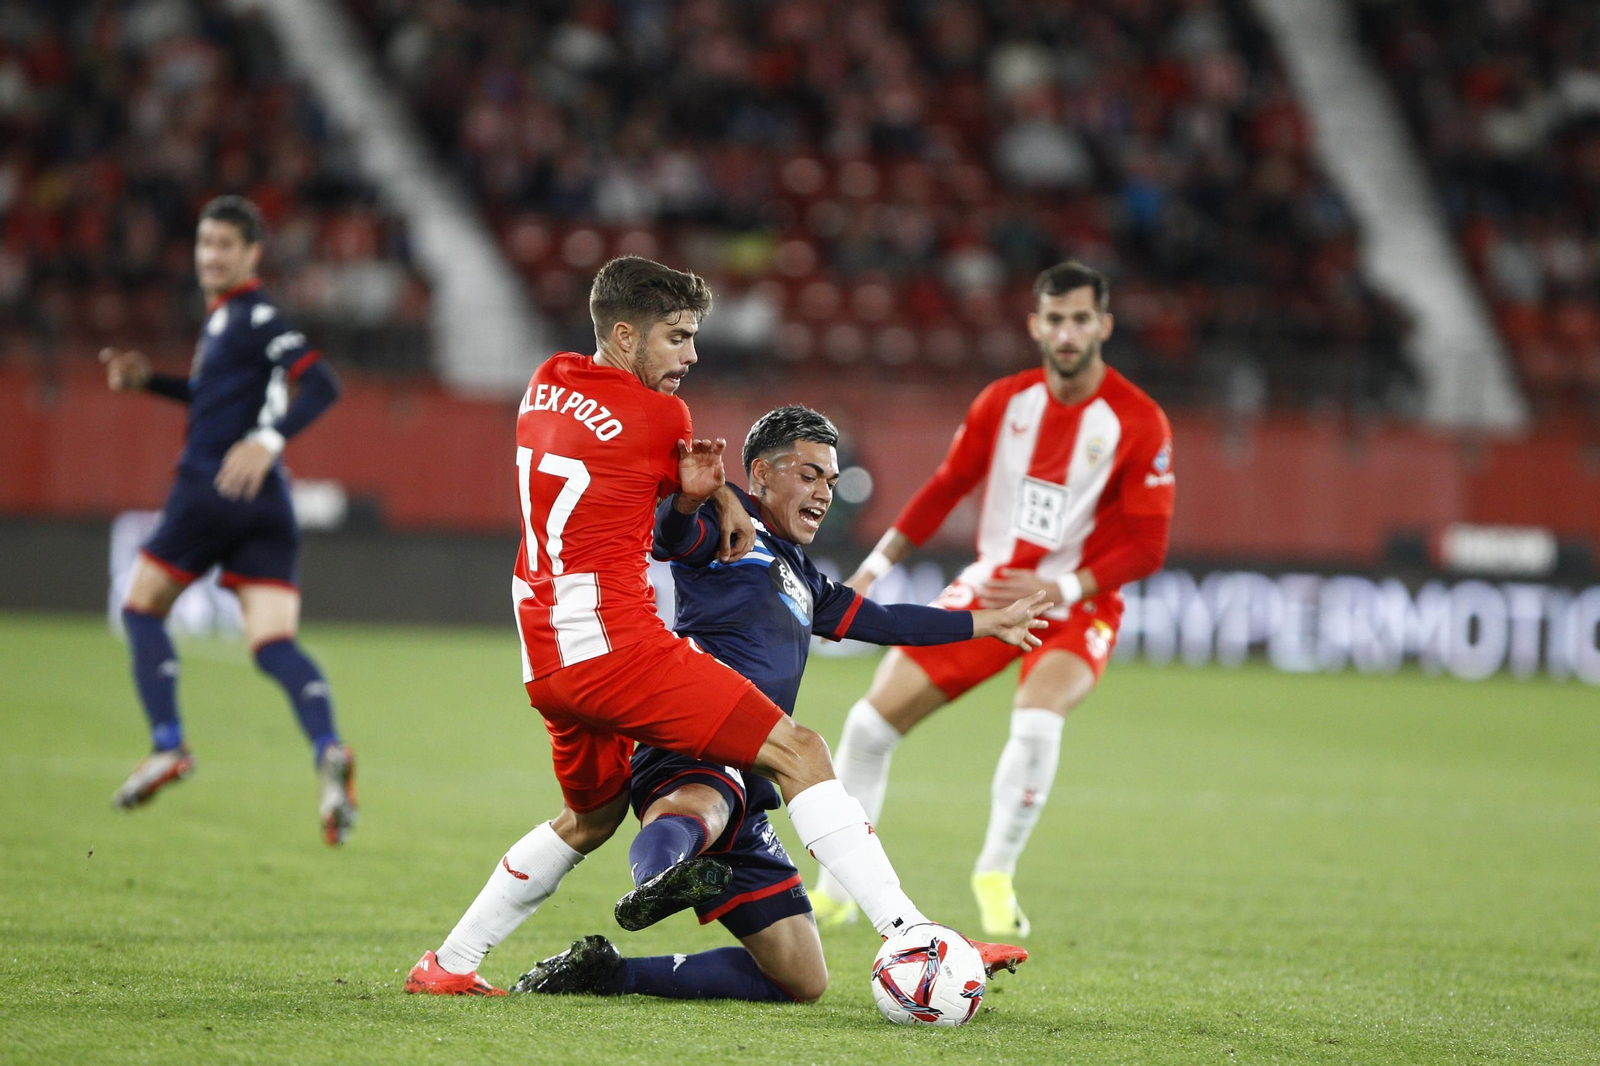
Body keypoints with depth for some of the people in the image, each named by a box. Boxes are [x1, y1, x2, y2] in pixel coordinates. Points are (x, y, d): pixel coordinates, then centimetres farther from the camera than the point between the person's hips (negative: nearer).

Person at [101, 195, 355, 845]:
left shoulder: (254, 316, -8)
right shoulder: (224, 318, 21)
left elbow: (321, 384, -20)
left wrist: (269, 441, -32)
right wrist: (150, 381, 27)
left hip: (212, 491, -8)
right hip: (267, 509, 8)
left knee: (142, 608, 9)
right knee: (274, 645, -5)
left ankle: (167, 745, 2)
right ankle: (328, 750, -28)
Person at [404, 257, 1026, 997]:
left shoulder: (546, 382, 15)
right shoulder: (658, 416, -6)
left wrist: (704, 489, 2)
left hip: (545, 658, 8)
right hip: (615, 642, -8)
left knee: (592, 815, 30)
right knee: (796, 751, -11)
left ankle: (447, 965, 31)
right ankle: (909, 936, -23)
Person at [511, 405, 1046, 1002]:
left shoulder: (801, 580, 34)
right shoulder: (729, 530, 7)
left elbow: (882, 621, 47)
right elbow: (669, 533, -16)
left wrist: (991, 623, 56)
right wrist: (686, 496, -40)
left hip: (744, 792, 9)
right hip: (694, 758, -9)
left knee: (803, 982, 5)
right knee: (699, 809, -46)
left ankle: (609, 972, 5)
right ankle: (658, 875, -81)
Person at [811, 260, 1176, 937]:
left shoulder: (1139, 423, -13)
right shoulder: (1005, 402, 0)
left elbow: (1146, 547, -12)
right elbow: (946, 487, 12)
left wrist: (1056, 589, -23)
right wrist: (874, 568, 8)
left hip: (1075, 604, -4)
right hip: (987, 589, 4)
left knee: (1036, 724, -34)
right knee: (870, 722, -4)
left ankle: (996, 876, -11)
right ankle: (837, 891, 11)